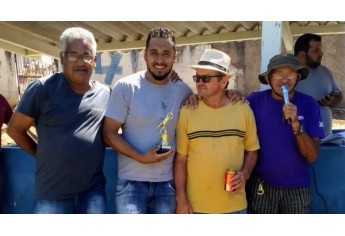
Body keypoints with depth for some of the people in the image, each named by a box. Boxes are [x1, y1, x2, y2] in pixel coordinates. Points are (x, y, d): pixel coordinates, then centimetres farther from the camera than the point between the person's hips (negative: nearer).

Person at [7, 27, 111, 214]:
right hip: (52, 193, -2)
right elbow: (15, 129, 1)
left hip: (93, 191, 2)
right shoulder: (43, 88, -7)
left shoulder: (106, 94, 3)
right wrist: (43, 155, 2)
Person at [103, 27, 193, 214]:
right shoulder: (125, 87, -9)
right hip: (132, 181, -3)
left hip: (168, 182, 3)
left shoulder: (183, 90, 1)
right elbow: (109, 133, -8)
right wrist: (140, 157, -19)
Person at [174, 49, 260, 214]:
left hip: (234, 205, 1)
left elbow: (251, 150, 8)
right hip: (196, 205, -1)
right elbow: (181, 158, -3)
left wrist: (245, 173, -10)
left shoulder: (243, 110, -2)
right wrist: (181, 199, -5)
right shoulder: (187, 112, -6)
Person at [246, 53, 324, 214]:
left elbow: (312, 156, -10)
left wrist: (296, 124, -24)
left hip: (297, 188, 1)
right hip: (261, 186, -1)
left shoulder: (308, 104, -7)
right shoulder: (255, 101, -9)